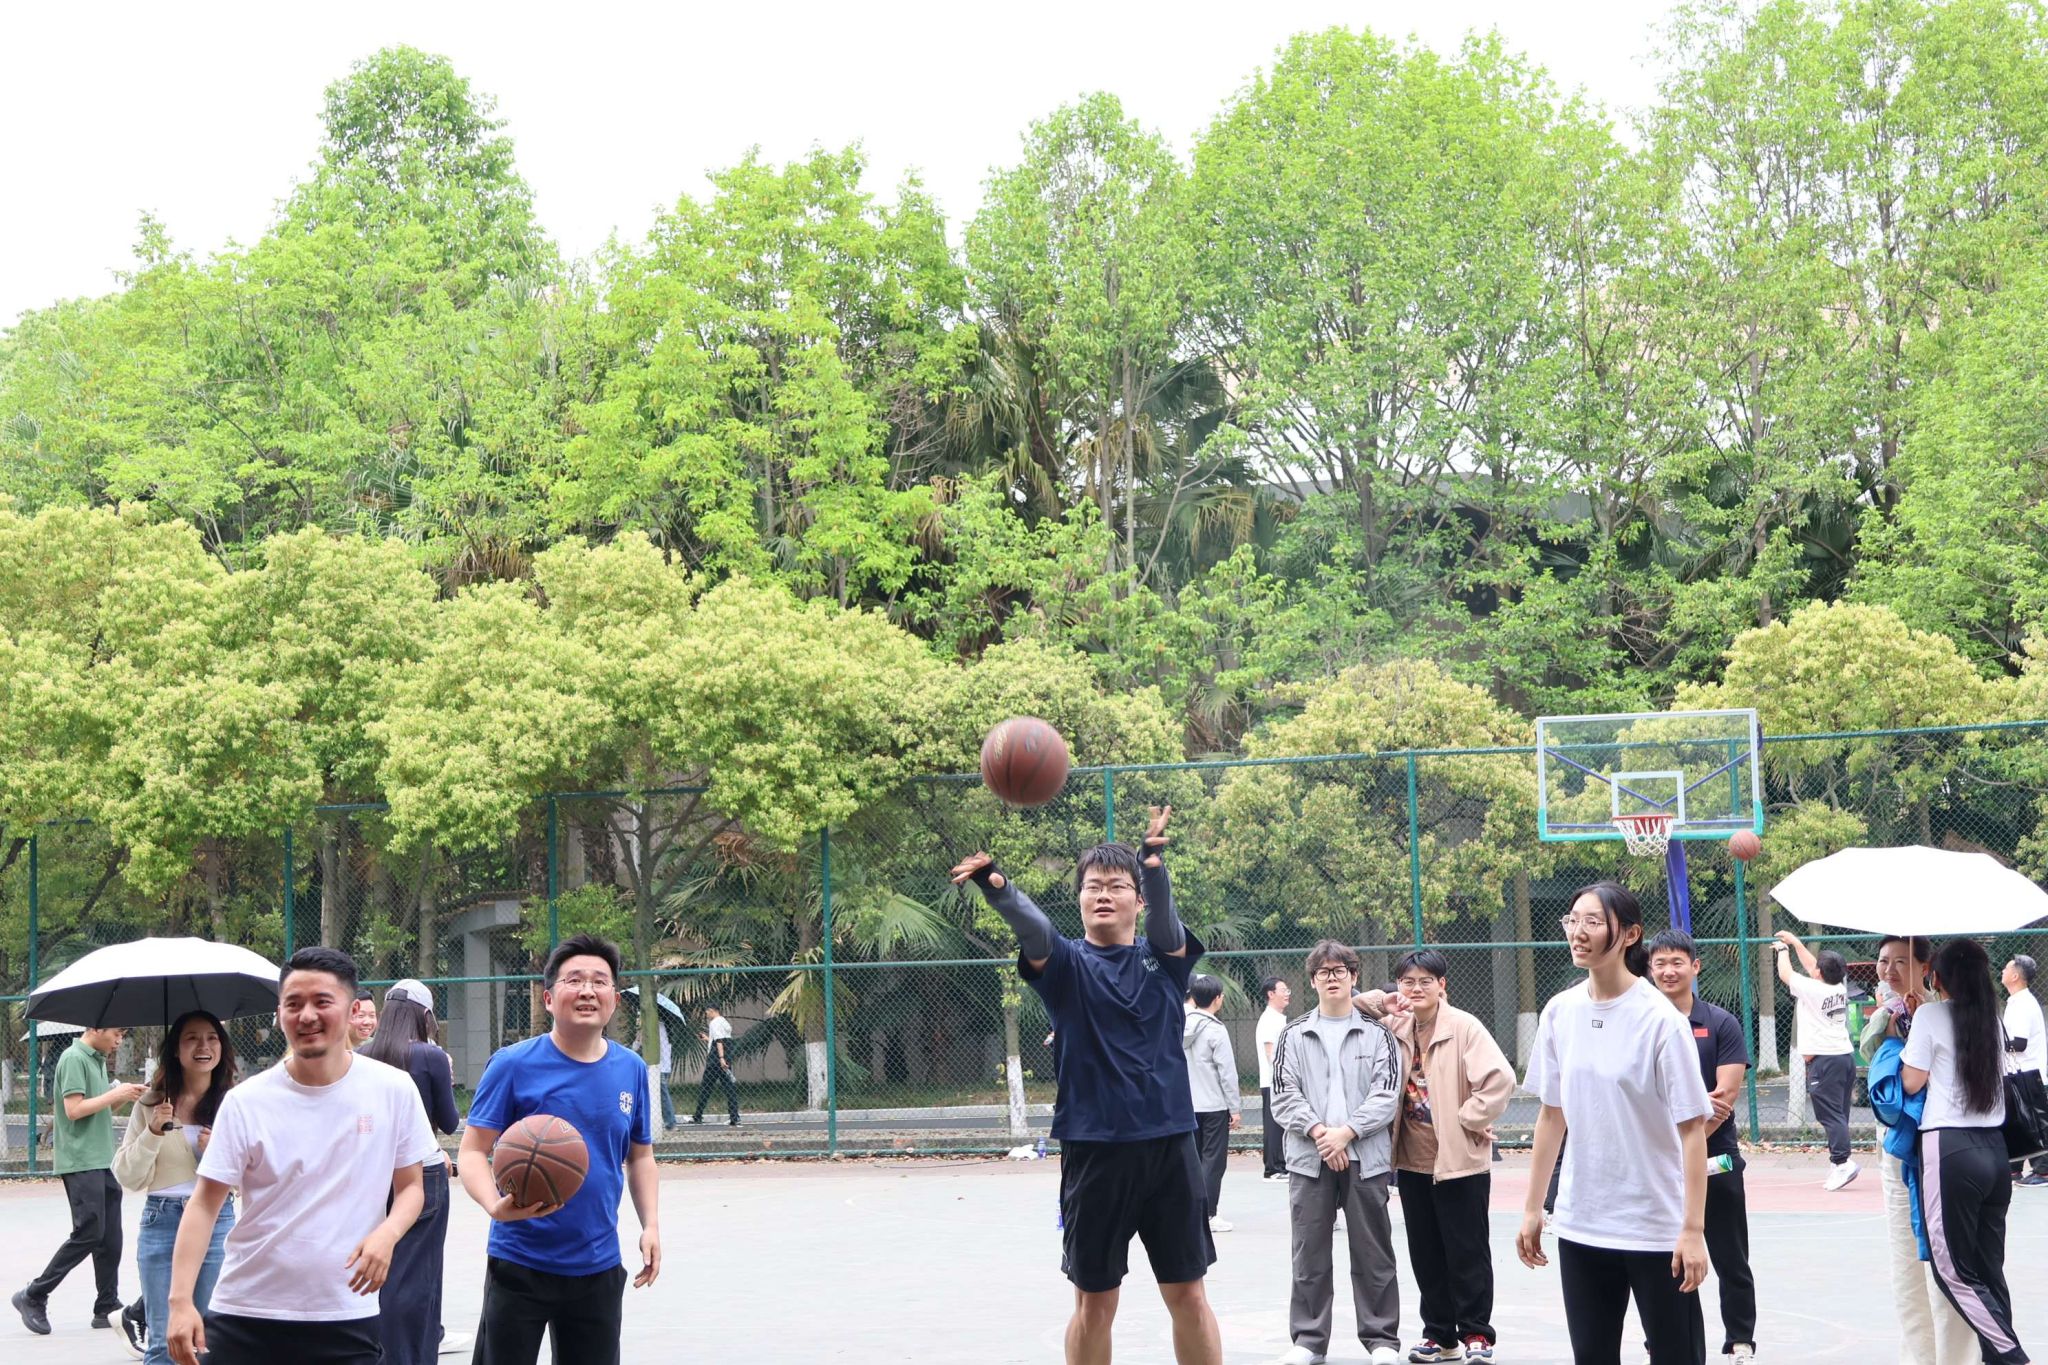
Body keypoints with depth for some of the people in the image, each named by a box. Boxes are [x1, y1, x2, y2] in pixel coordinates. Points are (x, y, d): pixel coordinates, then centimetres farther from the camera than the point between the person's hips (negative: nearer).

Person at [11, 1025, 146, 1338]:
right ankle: (33, 1297, 2)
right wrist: (115, 1094, -15)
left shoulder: (98, 1060, 16)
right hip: (80, 1163, -9)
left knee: (110, 1238, 7)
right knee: (88, 1234, -10)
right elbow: (74, 1109, -19)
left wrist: (123, 1097, 4)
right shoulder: (74, 1059, -12)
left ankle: (107, 1309, 11)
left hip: (103, 1161, 9)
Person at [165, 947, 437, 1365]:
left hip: (346, 1319, 0)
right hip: (243, 1315, 0)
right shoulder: (245, 1102, -3)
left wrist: (387, 1233, -14)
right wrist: (181, 1300, -14)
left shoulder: (394, 1090, -1)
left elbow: (409, 1186, 8)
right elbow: (204, 1204, -3)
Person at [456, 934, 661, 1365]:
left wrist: (651, 1225, 2)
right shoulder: (513, 1065, -9)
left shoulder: (631, 1069, 4)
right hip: (521, 1262, -4)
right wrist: (495, 1205, -30)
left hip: (599, 1266, 4)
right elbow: (472, 1152, -10)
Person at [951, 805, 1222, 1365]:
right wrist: (997, 887, -41)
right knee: (1095, 1302, 5)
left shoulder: (1163, 957, 6)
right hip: (1093, 1149, -1)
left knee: (1188, 1295, 6)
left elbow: (1165, 918, -16)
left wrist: (1156, 865, -37)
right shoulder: (1065, 963, 3)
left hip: (1169, 1144, 1)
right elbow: (1033, 926, -18)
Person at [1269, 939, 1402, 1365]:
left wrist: (1346, 1132, -13)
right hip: (1309, 1159, 1)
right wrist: (1318, 1132, -12)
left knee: (1372, 1253, 4)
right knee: (1310, 1254, 5)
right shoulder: (1294, 1036, 9)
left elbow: (1385, 1094, -2)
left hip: (1365, 1158, -1)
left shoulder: (1377, 1034, 6)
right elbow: (1284, 1095, 3)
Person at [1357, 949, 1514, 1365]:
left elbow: (1500, 1079, -19)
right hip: (1413, 1161, 6)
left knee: (1466, 1252, 3)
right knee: (1425, 1253, 12)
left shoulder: (1464, 1027, -11)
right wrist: (1381, 1003, -2)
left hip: (1460, 1160, -6)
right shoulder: (1396, 1026, 7)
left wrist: (1468, 1117, -15)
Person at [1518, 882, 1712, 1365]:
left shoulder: (1659, 1018, -13)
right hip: (1580, 1224, 5)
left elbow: (1692, 1129, -13)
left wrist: (1693, 1230, -16)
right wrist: (1532, 1209, 11)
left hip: (1657, 1228, -5)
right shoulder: (1560, 1012, 2)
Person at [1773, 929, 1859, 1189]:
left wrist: (1782, 950, 22)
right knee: (1839, 1113, 10)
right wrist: (1795, 942, 35)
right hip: (1846, 1056, 8)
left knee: (1829, 1114, -11)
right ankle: (1837, 1164, 11)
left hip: (1824, 1059, -8)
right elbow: (1812, 965, 26)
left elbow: (1785, 974, 4)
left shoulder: (1812, 989, -10)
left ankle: (1842, 1162, -21)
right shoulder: (1840, 988, 10)